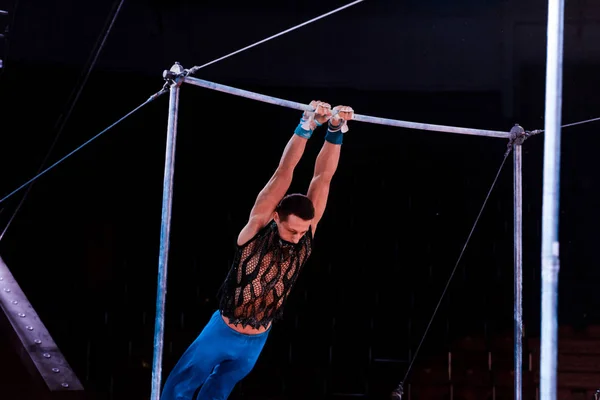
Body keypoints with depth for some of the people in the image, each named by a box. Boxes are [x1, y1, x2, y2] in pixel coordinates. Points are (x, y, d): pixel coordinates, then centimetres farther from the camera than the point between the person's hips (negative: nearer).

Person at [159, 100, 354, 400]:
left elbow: (322, 178, -16)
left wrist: (335, 132, -26)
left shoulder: (305, 233, -10)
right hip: (222, 331, -3)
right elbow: (283, 173, -27)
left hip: (256, 341, 3)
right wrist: (306, 126, -35)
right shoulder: (258, 225, -18)